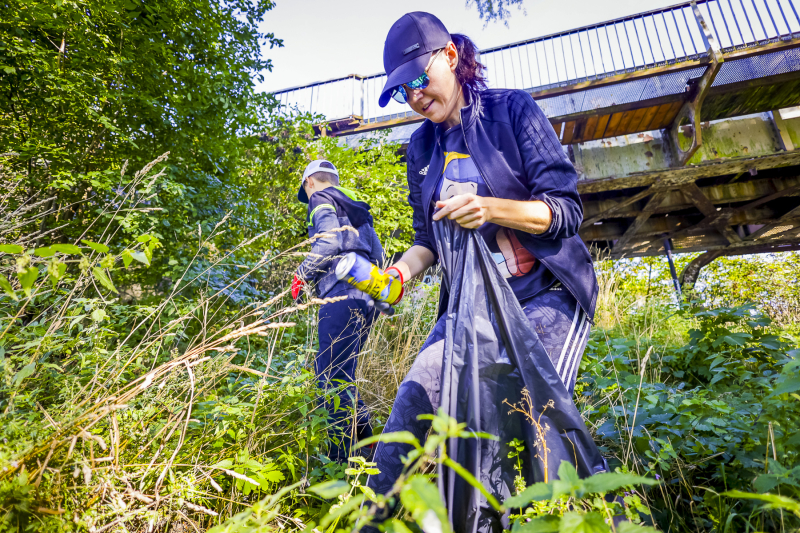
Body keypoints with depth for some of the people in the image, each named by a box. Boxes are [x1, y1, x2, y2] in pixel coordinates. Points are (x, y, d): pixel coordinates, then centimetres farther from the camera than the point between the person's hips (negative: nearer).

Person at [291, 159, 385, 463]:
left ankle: (340, 455, -8)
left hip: (341, 293, -9)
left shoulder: (321, 200, 6)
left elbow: (328, 242, -13)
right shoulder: (354, 207, 30)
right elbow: (378, 255, 23)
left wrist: (301, 276, -2)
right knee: (340, 374, 14)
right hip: (366, 295, 9)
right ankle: (364, 445, 16)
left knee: (332, 374, -8)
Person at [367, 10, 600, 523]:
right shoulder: (421, 146, 10)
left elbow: (567, 209, -8)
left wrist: (489, 207, -25)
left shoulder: (514, 110, -4)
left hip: (548, 291, -3)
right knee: (418, 391, -13)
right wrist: (399, 272, -7)